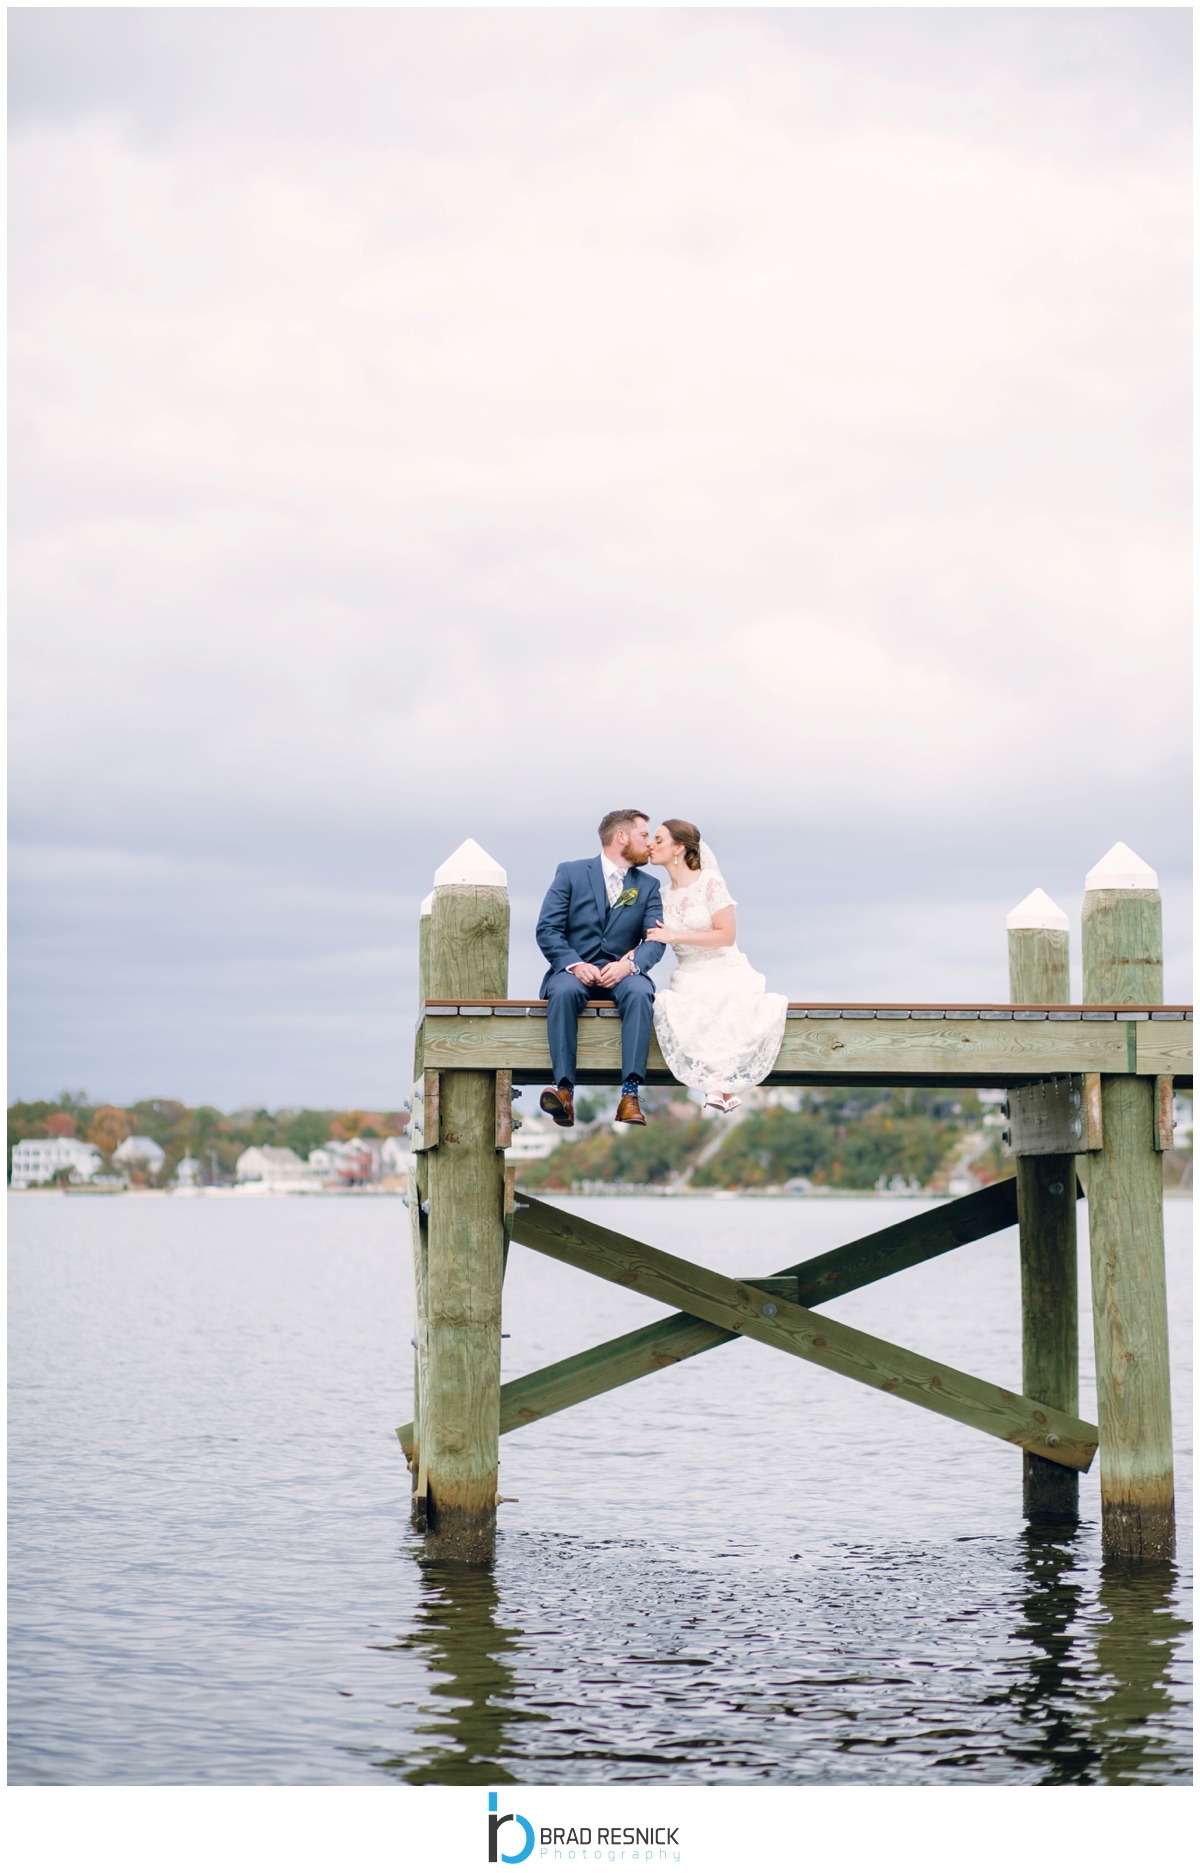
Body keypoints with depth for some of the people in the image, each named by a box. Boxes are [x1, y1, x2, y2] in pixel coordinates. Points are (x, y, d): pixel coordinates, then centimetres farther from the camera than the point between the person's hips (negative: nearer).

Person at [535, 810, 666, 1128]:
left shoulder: (649, 886, 15)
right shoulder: (571, 873, 7)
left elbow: (655, 940, 2)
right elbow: (547, 929, -1)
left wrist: (628, 964, -20)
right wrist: (575, 964, -18)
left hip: (620, 973, 1)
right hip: (575, 970, -1)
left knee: (640, 992, -34)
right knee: (563, 991, -37)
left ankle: (630, 1095, -43)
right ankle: (565, 1090, -45)